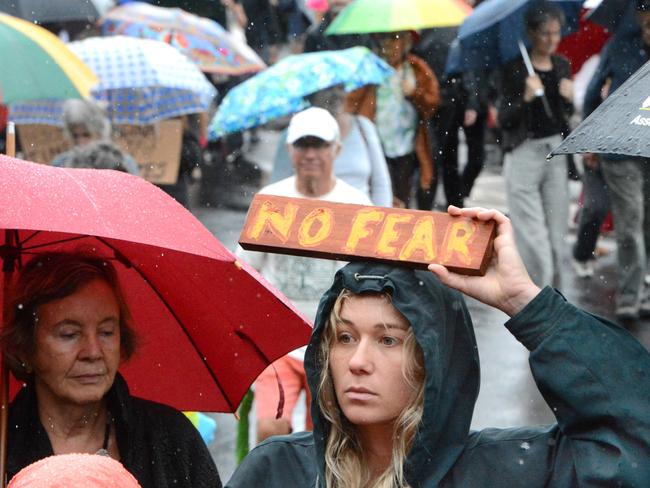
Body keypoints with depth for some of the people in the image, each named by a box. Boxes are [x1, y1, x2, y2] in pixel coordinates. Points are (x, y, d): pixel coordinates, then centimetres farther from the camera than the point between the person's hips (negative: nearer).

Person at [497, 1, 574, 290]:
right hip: (524, 155, -5)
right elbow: (504, 120, -10)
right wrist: (526, 97, -25)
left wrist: (569, 98, -4)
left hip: (556, 155, 5)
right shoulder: (514, 69, -7)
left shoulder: (562, 66, 9)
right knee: (534, 240, -9)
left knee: (557, 238, 7)